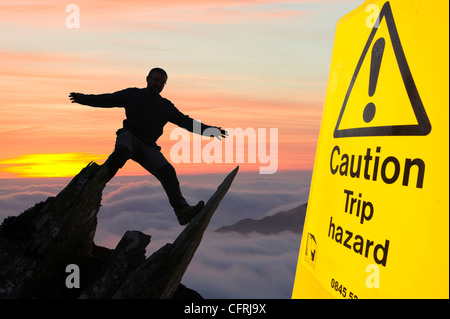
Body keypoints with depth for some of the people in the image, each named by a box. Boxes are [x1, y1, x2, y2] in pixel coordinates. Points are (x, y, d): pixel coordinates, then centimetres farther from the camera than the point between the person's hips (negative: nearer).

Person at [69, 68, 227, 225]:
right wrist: (83, 98, -2)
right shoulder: (133, 94, 16)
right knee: (121, 152, -38)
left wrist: (208, 130, 14)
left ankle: (182, 210, -28)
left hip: (148, 146, 2)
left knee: (167, 171, -20)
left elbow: (185, 121, 21)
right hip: (129, 136, -2)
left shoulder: (166, 106, 22)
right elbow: (107, 100, 11)